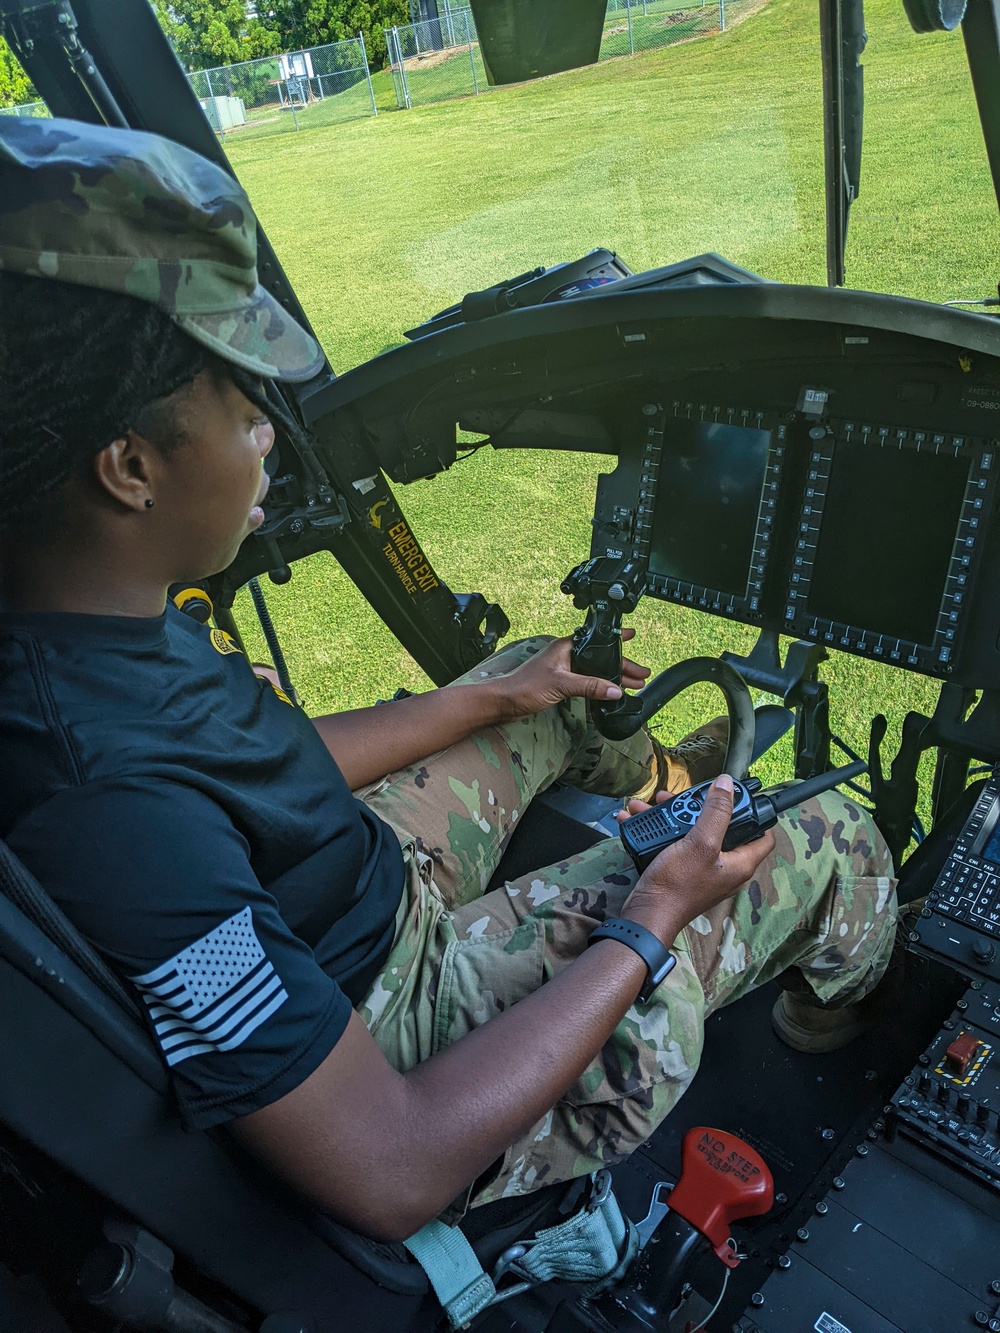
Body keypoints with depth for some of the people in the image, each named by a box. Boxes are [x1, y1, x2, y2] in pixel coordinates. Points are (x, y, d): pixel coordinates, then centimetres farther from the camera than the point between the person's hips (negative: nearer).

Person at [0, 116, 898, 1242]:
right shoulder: (108, 804, -40)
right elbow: (393, 1177, -32)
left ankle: (658, 781, 52)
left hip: (364, 888, 8)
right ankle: (829, 1025, 35)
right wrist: (647, 930, -23)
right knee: (835, 844, -1)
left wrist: (488, 697, 7)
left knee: (545, 692, 20)